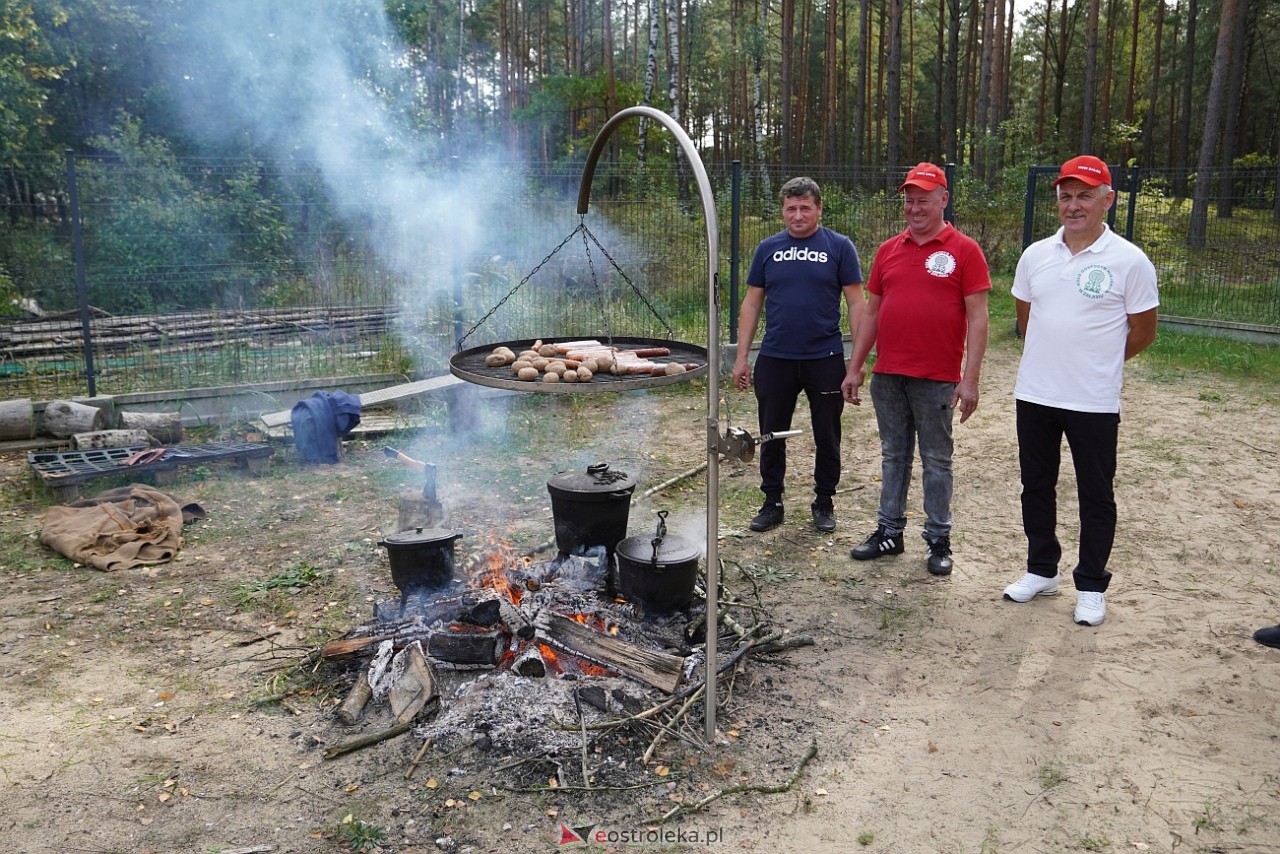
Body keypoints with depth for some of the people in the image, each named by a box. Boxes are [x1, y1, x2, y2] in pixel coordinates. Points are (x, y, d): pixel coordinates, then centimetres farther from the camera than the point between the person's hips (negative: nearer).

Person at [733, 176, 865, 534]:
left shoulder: (839, 247, -2)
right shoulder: (768, 249, 5)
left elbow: (856, 303, -2)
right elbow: (751, 304, 7)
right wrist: (741, 357, 3)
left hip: (825, 358, -2)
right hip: (775, 359, 2)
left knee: (827, 437, 10)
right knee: (772, 435, 10)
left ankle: (824, 503, 26)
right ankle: (772, 503, 25)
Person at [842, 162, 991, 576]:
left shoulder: (964, 250, -4)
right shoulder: (888, 250, 10)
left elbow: (977, 318, -7)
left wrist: (970, 379, -14)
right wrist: (855, 368, 10)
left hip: (937, 379, -4)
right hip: (887, 376, 4)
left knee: (936, 460, 6)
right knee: (893, 456, 13)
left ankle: (939, 540, 17)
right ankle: (890, 531, 24)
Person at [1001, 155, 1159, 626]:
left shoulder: (1129, 261, -9)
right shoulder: (1035, 255, 4)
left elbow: (1143, 331, -2)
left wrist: (1096, 362, 6)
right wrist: (1053, 357, 13)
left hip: (1094, 402, -4)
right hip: (1034, 394, 5)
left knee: (1096, 496, 7)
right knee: (1036, 486, 15)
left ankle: (1091, 586, 21)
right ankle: (1041, 570, 32)